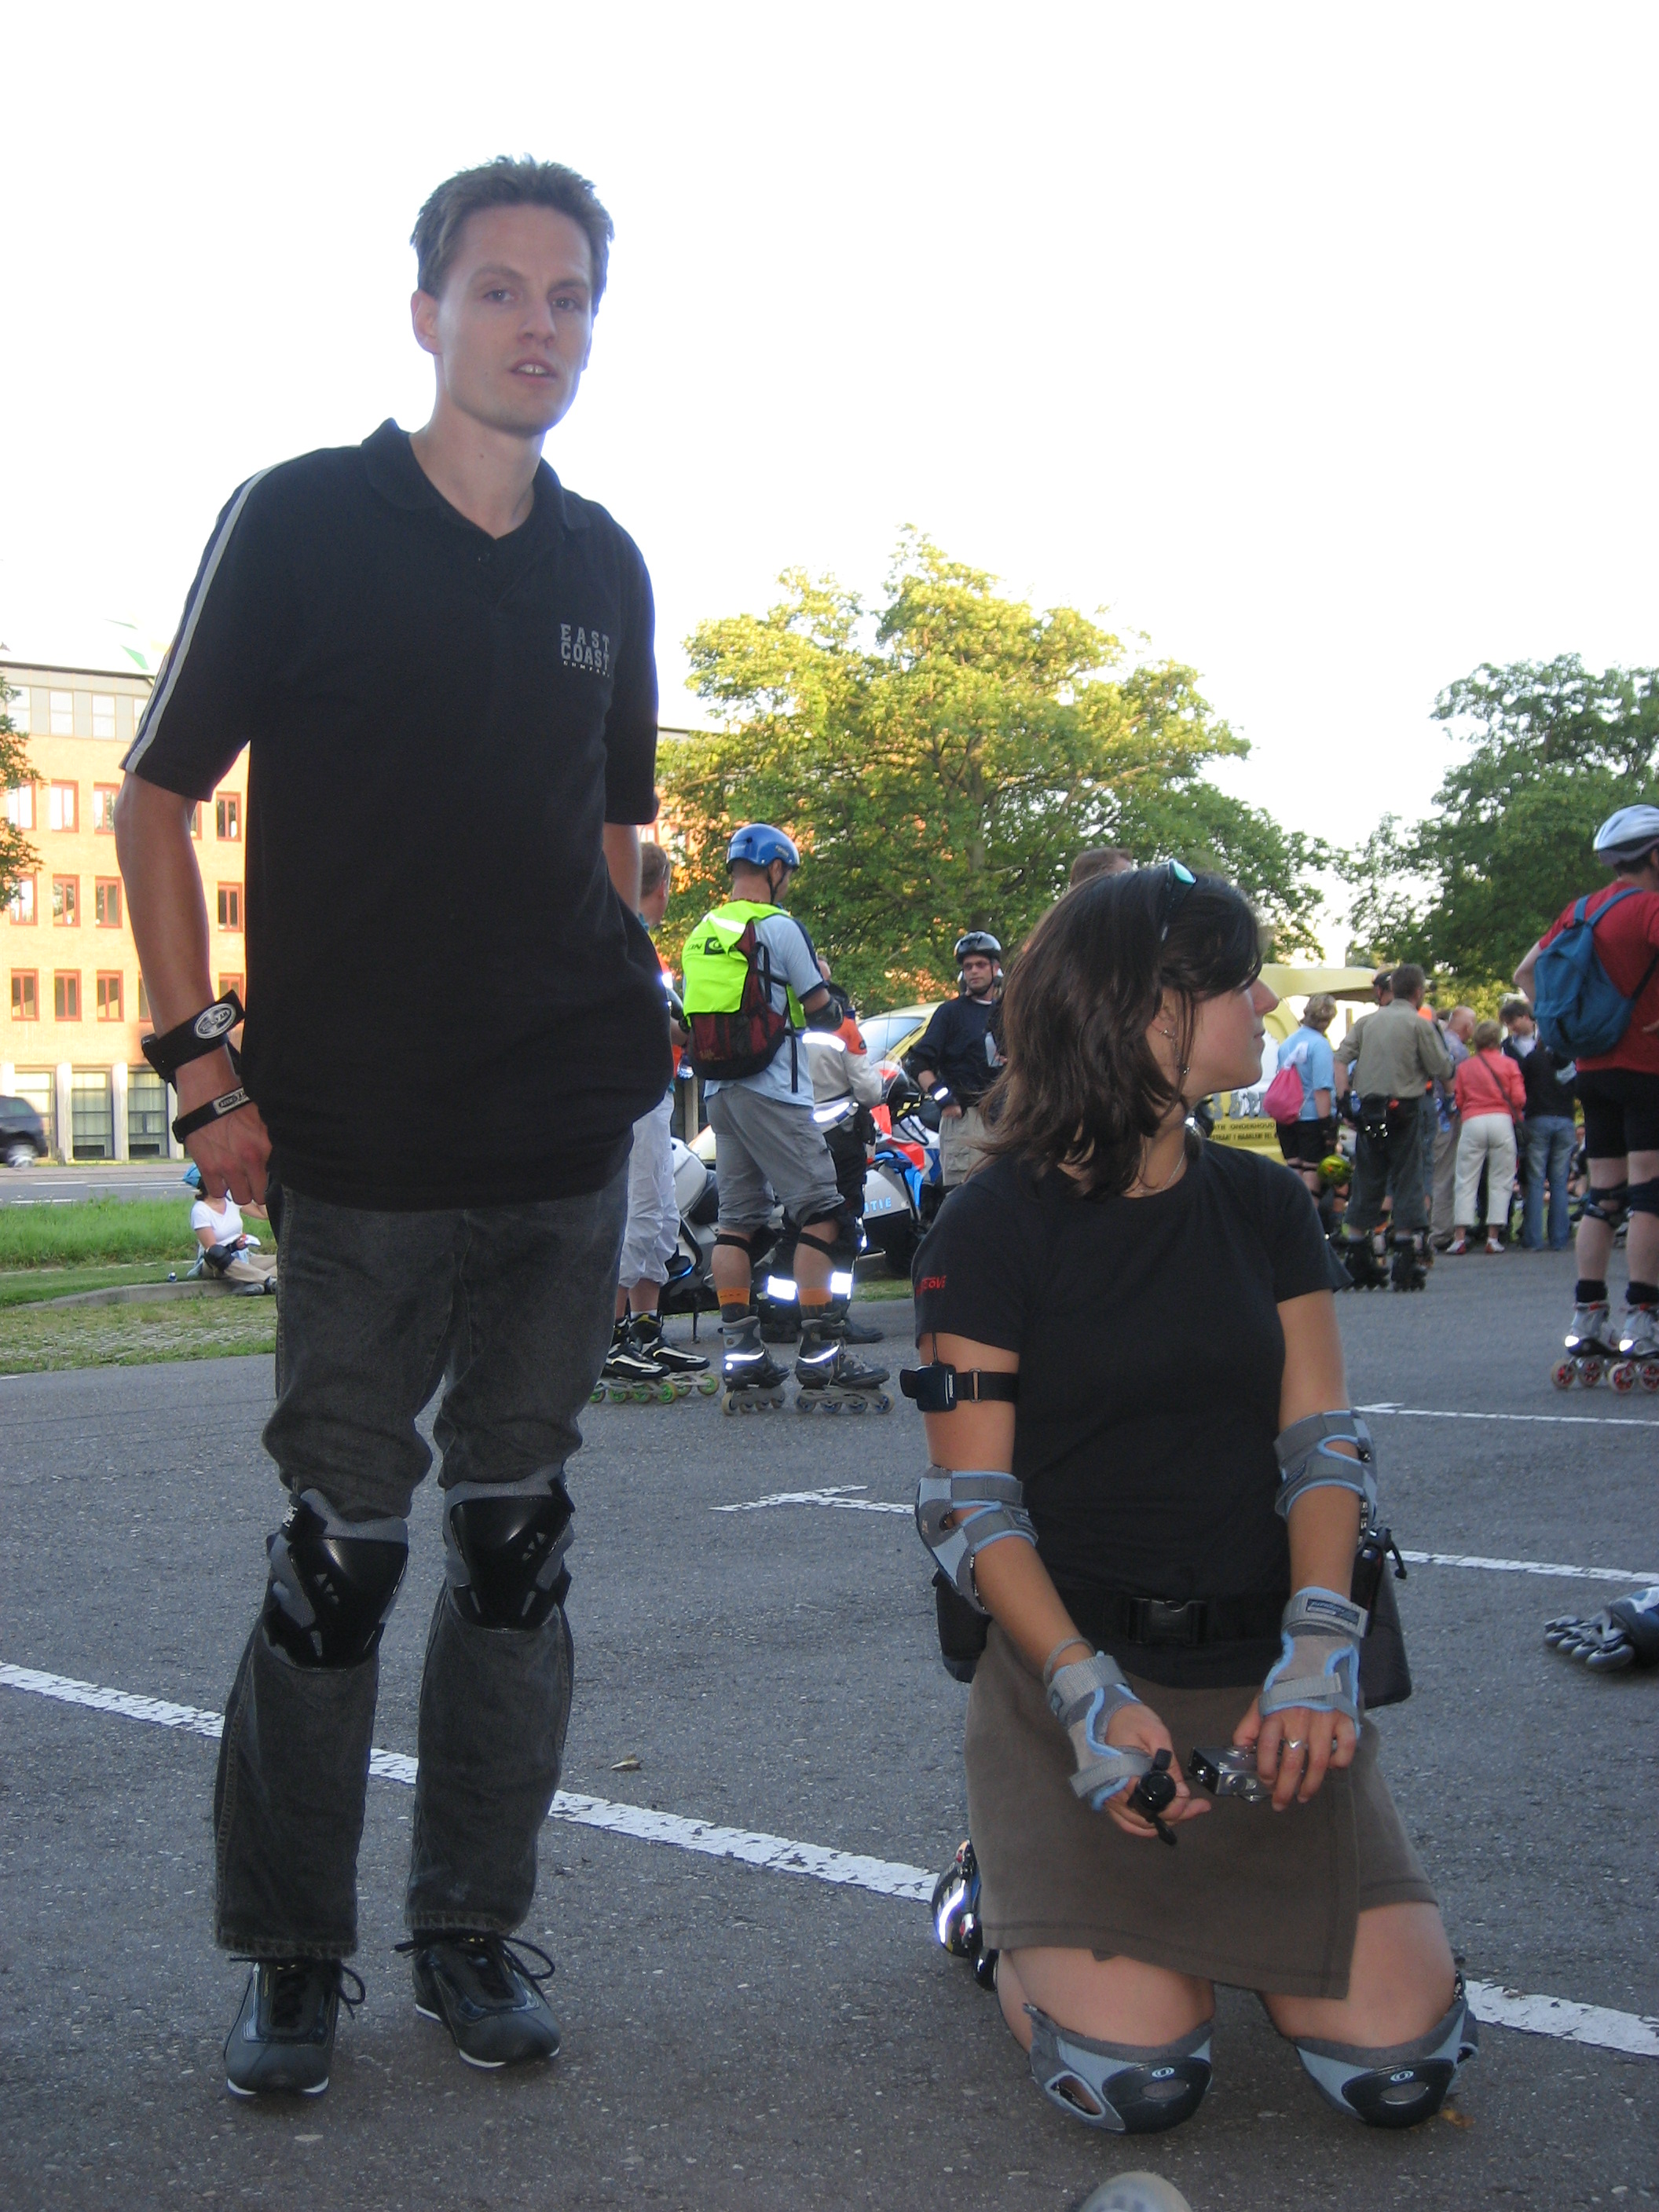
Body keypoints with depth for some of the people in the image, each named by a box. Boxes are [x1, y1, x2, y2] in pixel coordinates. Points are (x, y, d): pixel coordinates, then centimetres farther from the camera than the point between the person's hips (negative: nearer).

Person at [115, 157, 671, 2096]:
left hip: (570, 1137, 4)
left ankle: (473, 1929, 23)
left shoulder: (602, 567, 11)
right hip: (364, 1145, -4)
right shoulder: (300, 521, -2)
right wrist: (200, 1062, -7)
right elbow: (155, 801, 0)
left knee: (517, 1533, 9)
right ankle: (290, 1954, 19)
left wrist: (623, 1035, 12)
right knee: (341, 1544, 2)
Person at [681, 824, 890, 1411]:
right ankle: (821, 1355, -9)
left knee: (737, 1219, 8)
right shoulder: (778, 927, -8)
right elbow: (823, 1014, -4)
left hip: (718, 1092, 8)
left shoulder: (700, 935, 15)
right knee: (819, 1214, -5)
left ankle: (741, 1354, 4)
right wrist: (818, 984, 17)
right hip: (772, 1092, -8)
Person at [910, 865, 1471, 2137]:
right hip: (1076, 1663, -4)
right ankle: (1020, 1905, 15)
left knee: (1400, 2062, -9)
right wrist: (1089, 1695, -23)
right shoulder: (993, 1231, -6)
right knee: (1136, 2077, -17)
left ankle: (1230, 1911, 21)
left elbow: (1323, 1443, 4)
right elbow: (971, 1504, -8)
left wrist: (1319, 1648, -13)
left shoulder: (1267, 1208, 10)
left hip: (1262, 1667, 4)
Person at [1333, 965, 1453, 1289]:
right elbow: (1442, 1068, -3)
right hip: (1403, 1110, -4)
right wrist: (1439, 1037, 13)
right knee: (1407, 1180, 0)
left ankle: (1356, 1261, 12)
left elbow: (1341, 1058, 3)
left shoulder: (1367, 1021, 10)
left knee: (1367, 1181, 11)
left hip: (1369, 1110, 4)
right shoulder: (1419, 1025, -4)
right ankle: (1405, 1262, -4)